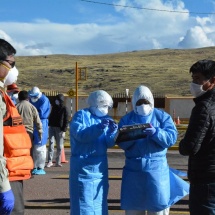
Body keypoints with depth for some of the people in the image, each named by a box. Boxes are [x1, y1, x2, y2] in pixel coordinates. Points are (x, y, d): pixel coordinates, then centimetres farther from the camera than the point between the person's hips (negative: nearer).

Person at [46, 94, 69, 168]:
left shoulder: (64, 109, -3)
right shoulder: (54, 107, 11)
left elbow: (66, 120, -5)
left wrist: (64, 130, -12)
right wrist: (49, 125, 8)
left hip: (59, 129, -3)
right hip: (52, 127, 4)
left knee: (59, 146, 3)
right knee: (51, 144, -5)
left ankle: (58, 162, 9)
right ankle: (50, 161, -6)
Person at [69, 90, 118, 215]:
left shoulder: (105, 118, 13)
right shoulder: (81, 115, -5)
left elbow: (108, 143, 5)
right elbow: (80, 135, -22)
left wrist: (113, 132, -16)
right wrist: (100, 127, -31)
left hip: (100, 167, 7)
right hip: (84, 167, -6)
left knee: (99, 204, 11)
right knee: (84, 204, -3)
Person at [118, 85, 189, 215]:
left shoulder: (163, 116, 4)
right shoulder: (126, 119, 8)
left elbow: (172, 138, -9)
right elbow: (121, 142, -3)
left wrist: (156, 133, -26)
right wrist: (132, 137, -24)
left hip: (157, 167, -1)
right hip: (134, 168, 2)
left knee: (158, 204, 2)